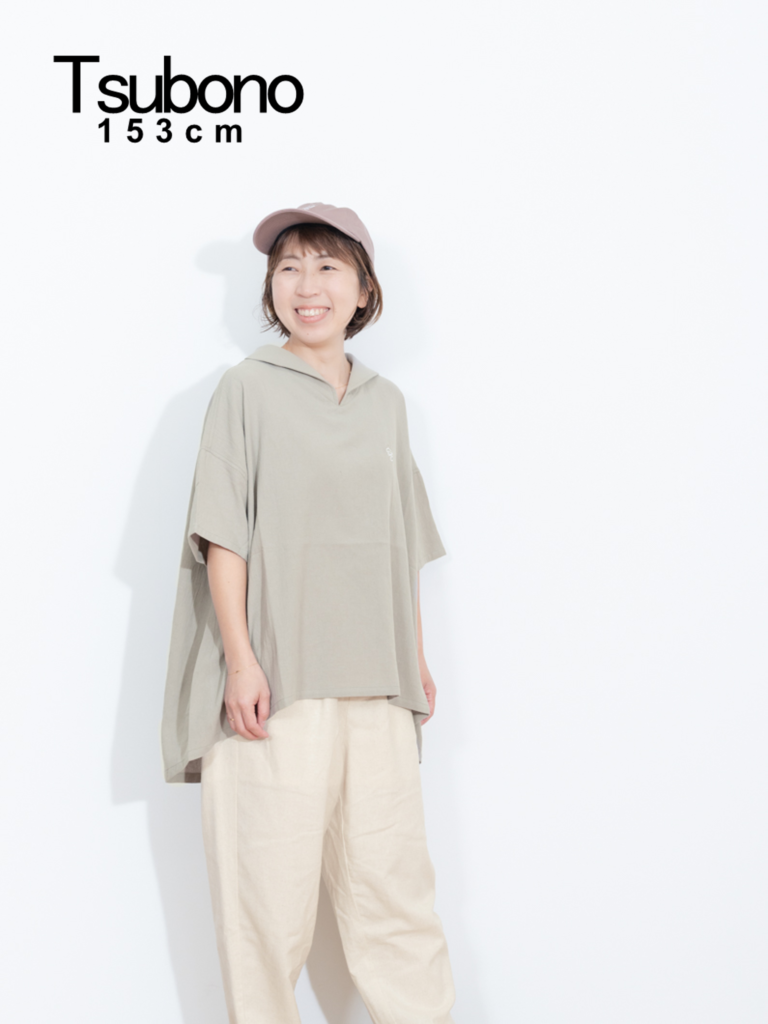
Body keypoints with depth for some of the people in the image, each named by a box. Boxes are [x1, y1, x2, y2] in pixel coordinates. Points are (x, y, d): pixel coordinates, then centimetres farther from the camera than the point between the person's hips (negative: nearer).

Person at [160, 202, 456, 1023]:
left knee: (394, 879, 6)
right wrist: (240, 658, -11)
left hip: (376, 684, 4)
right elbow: (223, 532, -4)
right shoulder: (248, 388, 2)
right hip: (277, 677, -4)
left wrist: (418, 657, 15)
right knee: (272, 887, 0)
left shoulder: (385, 403, 16)